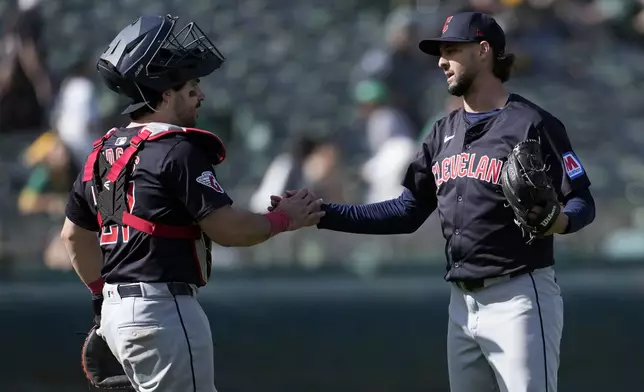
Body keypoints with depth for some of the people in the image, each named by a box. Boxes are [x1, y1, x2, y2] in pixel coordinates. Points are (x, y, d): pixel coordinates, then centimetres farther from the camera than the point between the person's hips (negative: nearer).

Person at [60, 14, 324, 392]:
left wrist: (103, 291, 31)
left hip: (116, 310, 9)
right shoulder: (177, 150, -13)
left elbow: (75, 234, 22)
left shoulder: (103, 152, 14)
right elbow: (227, 228, -15)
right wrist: (285, 219, 1)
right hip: (163, 310, -9)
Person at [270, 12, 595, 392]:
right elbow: (407, 213, 14)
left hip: (518, 299, -8)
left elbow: (582, 202, -9)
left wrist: (557, 222, -32)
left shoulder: (531, 124, -7)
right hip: (463, 303, 8)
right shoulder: (445, 132, 15)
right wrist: (320, 213, 6)